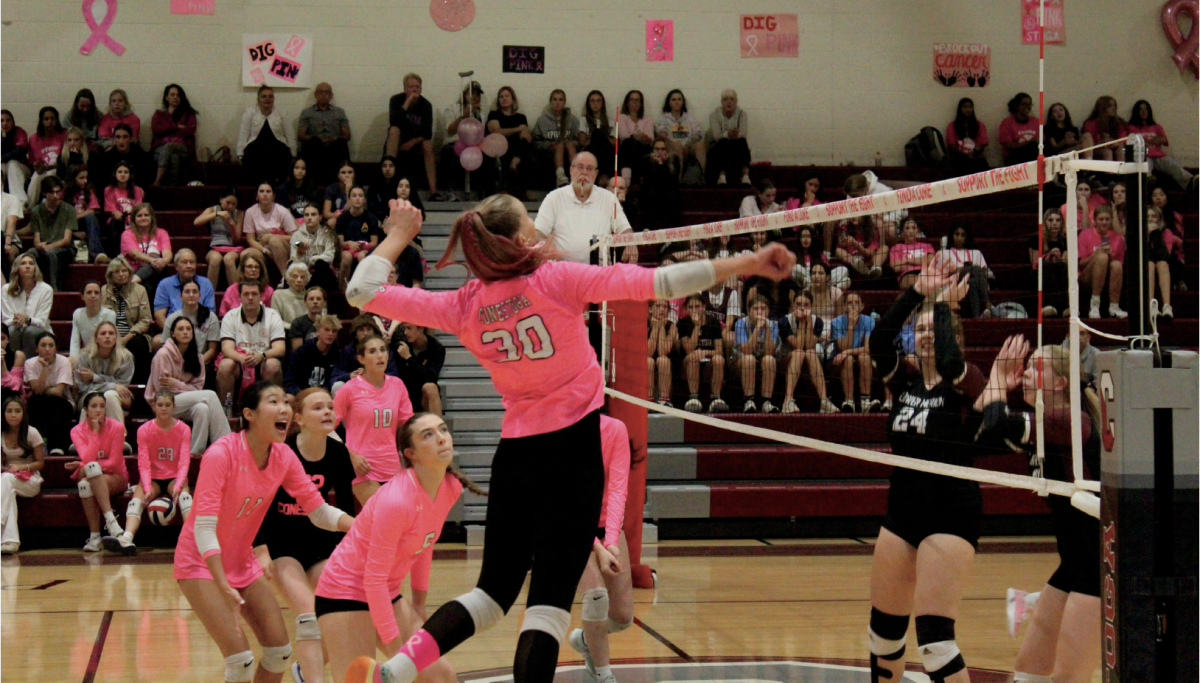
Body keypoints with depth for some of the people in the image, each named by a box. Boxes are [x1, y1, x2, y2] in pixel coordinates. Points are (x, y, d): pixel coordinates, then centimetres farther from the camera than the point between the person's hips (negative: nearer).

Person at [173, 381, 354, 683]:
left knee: (280, 651, 2)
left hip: (243, 563, 7)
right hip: (201, 564, -7)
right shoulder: (221, 454, -25)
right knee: (241, 658, -17)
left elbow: (319, 511, -1)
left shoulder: (284, 457, -6)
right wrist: (224, 588, -36)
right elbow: (203, 528, -28)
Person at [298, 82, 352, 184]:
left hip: (334, 148, 1)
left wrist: (335, 139, -9)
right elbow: (300, 135, 8)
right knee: (314, 141, -38)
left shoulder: (339, 112, 25)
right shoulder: (306, 113, 21)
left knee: (341, 143, -35)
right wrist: (316, 139, -12)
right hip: (314, 149, -1)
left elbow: (347, 136, 15)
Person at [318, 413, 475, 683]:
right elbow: (374, 579, -23)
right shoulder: (396, 500, -27)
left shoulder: (452, 488, -5)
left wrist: (419, 602, 13)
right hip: (346, 592, -8)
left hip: (387, 593, 8)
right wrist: (395, 648, -20)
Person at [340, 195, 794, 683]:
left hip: (515, 454, 5)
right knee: (549, 599, -5)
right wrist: (749, 264, -12)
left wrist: (398, 235, 15)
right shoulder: (556, 279, -11)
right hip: (571, 449, -4)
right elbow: (654, 283, -15)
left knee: (494, 588, 15)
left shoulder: (465, 306, -1)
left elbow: (362, 291, 0)